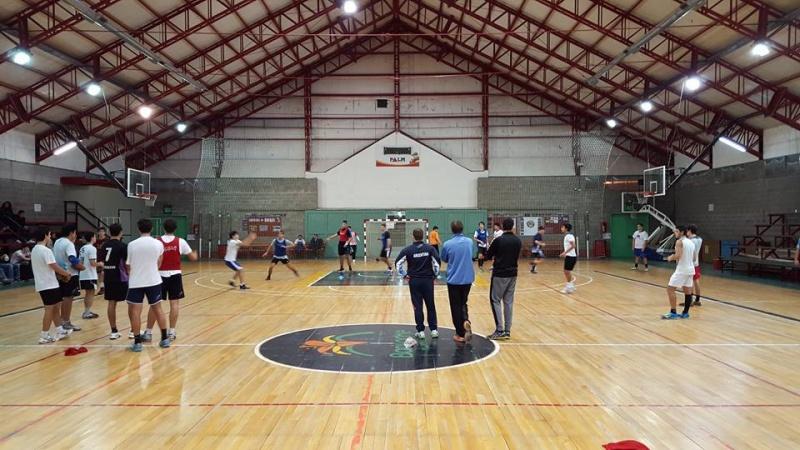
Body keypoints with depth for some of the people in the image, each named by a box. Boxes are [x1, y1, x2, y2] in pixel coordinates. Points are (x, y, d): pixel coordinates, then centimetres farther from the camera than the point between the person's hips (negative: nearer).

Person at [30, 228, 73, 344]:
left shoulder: (35, 250, 13)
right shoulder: (46, 250, -18)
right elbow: (55, 267, -20)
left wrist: (60, 274, 15)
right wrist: (67, 274, -5)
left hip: (42, 284, 10)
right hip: (49, 285, -10)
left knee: (55, 307, 16)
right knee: (50, 309, -3)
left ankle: (59, 331, 22)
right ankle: (44, 336, 2)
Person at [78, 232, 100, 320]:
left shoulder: (82, 248, 12)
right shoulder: (92, 248, -15)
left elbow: (80, 262, 14)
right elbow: (93, 263, -20)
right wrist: (99, 264, -2)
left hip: (83, 275, 9)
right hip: (90, 275, -8)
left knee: (87, 293, 16)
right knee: (91, 294, -1)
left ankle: (86, 311, 21)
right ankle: (87, 313, -1)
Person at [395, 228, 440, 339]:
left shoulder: (408, 250, -5)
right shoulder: (430, 248, -3)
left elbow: (397, 263, -9)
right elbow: (437, 261, -9)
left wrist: (404, 275, 0)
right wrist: (435, 275, 3)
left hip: (414, 281, -1)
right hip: (428, 280, 1)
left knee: (417, 307, 6)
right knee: (431, 306, 11)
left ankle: (420, 331, 9)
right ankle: (434, 329, 13)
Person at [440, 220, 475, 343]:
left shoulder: (447, 244, -12)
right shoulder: (469, 242, -1)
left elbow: (444, 259, 4)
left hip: (454, 279, -3)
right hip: (467, 279, 3)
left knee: (456, 306, 9)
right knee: (463, 303, 19)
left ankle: (460, 334, 13)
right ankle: (466, 321, -8)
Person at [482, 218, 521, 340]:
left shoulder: (498, 240, -12)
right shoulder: (518, 241, 4)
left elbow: (488, 256, -3)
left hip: (499, 274, -5)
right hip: (512, 274, 5)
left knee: (495, 300, 2)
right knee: (508, 302, 10)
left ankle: (499, 330, -3)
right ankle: (507, 331, 12)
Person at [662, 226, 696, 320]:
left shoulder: (679, 241, -12)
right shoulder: (691, 242, 14)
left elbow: (678, 256, -22)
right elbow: (693, 258, 20)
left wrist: (671, 258, -4)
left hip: (682, 270, -9)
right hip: (690, 269, 9)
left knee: (670, 289, -5)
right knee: (687, 291, 11)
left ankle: (673, 313, -7)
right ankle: (685, 313, 15)